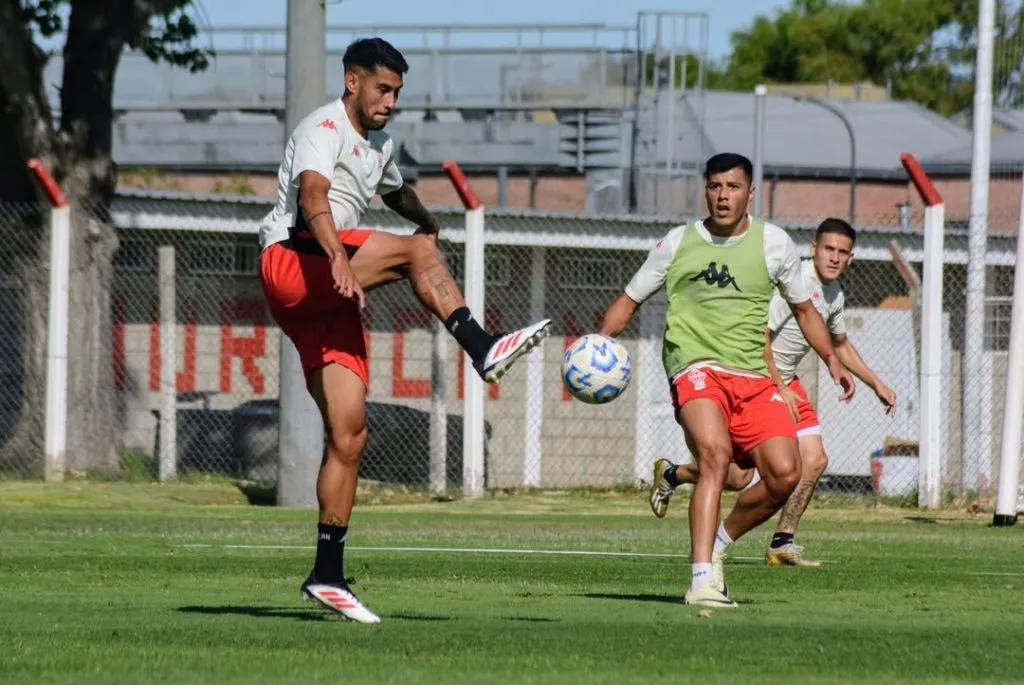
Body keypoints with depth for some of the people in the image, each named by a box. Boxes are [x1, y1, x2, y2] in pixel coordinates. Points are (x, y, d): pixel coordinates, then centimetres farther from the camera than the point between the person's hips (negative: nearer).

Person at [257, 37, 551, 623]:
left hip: (330, 299, 8)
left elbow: (397, 191, 47)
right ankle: (484, 350, -35)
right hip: (291, 264, -8)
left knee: (350, 433, -1)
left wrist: (427, 220, 63)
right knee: (416, 251, -25)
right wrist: (339, 256, -42)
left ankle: (328, 575, -2)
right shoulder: (325, 130, -7)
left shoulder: (380, 146, 22)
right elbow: (311, 195, -27)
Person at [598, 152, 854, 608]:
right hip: (695, 369, -3)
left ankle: (718, 543, 11)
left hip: (753, 378, 3)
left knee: (784, 474, -15)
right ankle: (703, 578, -33)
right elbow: (630, 300, 15)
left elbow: (803, 310, 22)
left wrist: (832, 360, 9)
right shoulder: (677, 244, 7)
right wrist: (599, 342, -3)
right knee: (716, 454, -29)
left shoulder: (774, 243, 10)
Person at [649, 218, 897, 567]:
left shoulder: (834, 293, 9)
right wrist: (780, 388, -23)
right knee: (738, 476, -10)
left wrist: (876, 384, 27)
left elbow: (840, 344, 28)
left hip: (785, 382, 9)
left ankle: (782, 544, 5)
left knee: (814, 460, -4)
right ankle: (670, 474, 18)